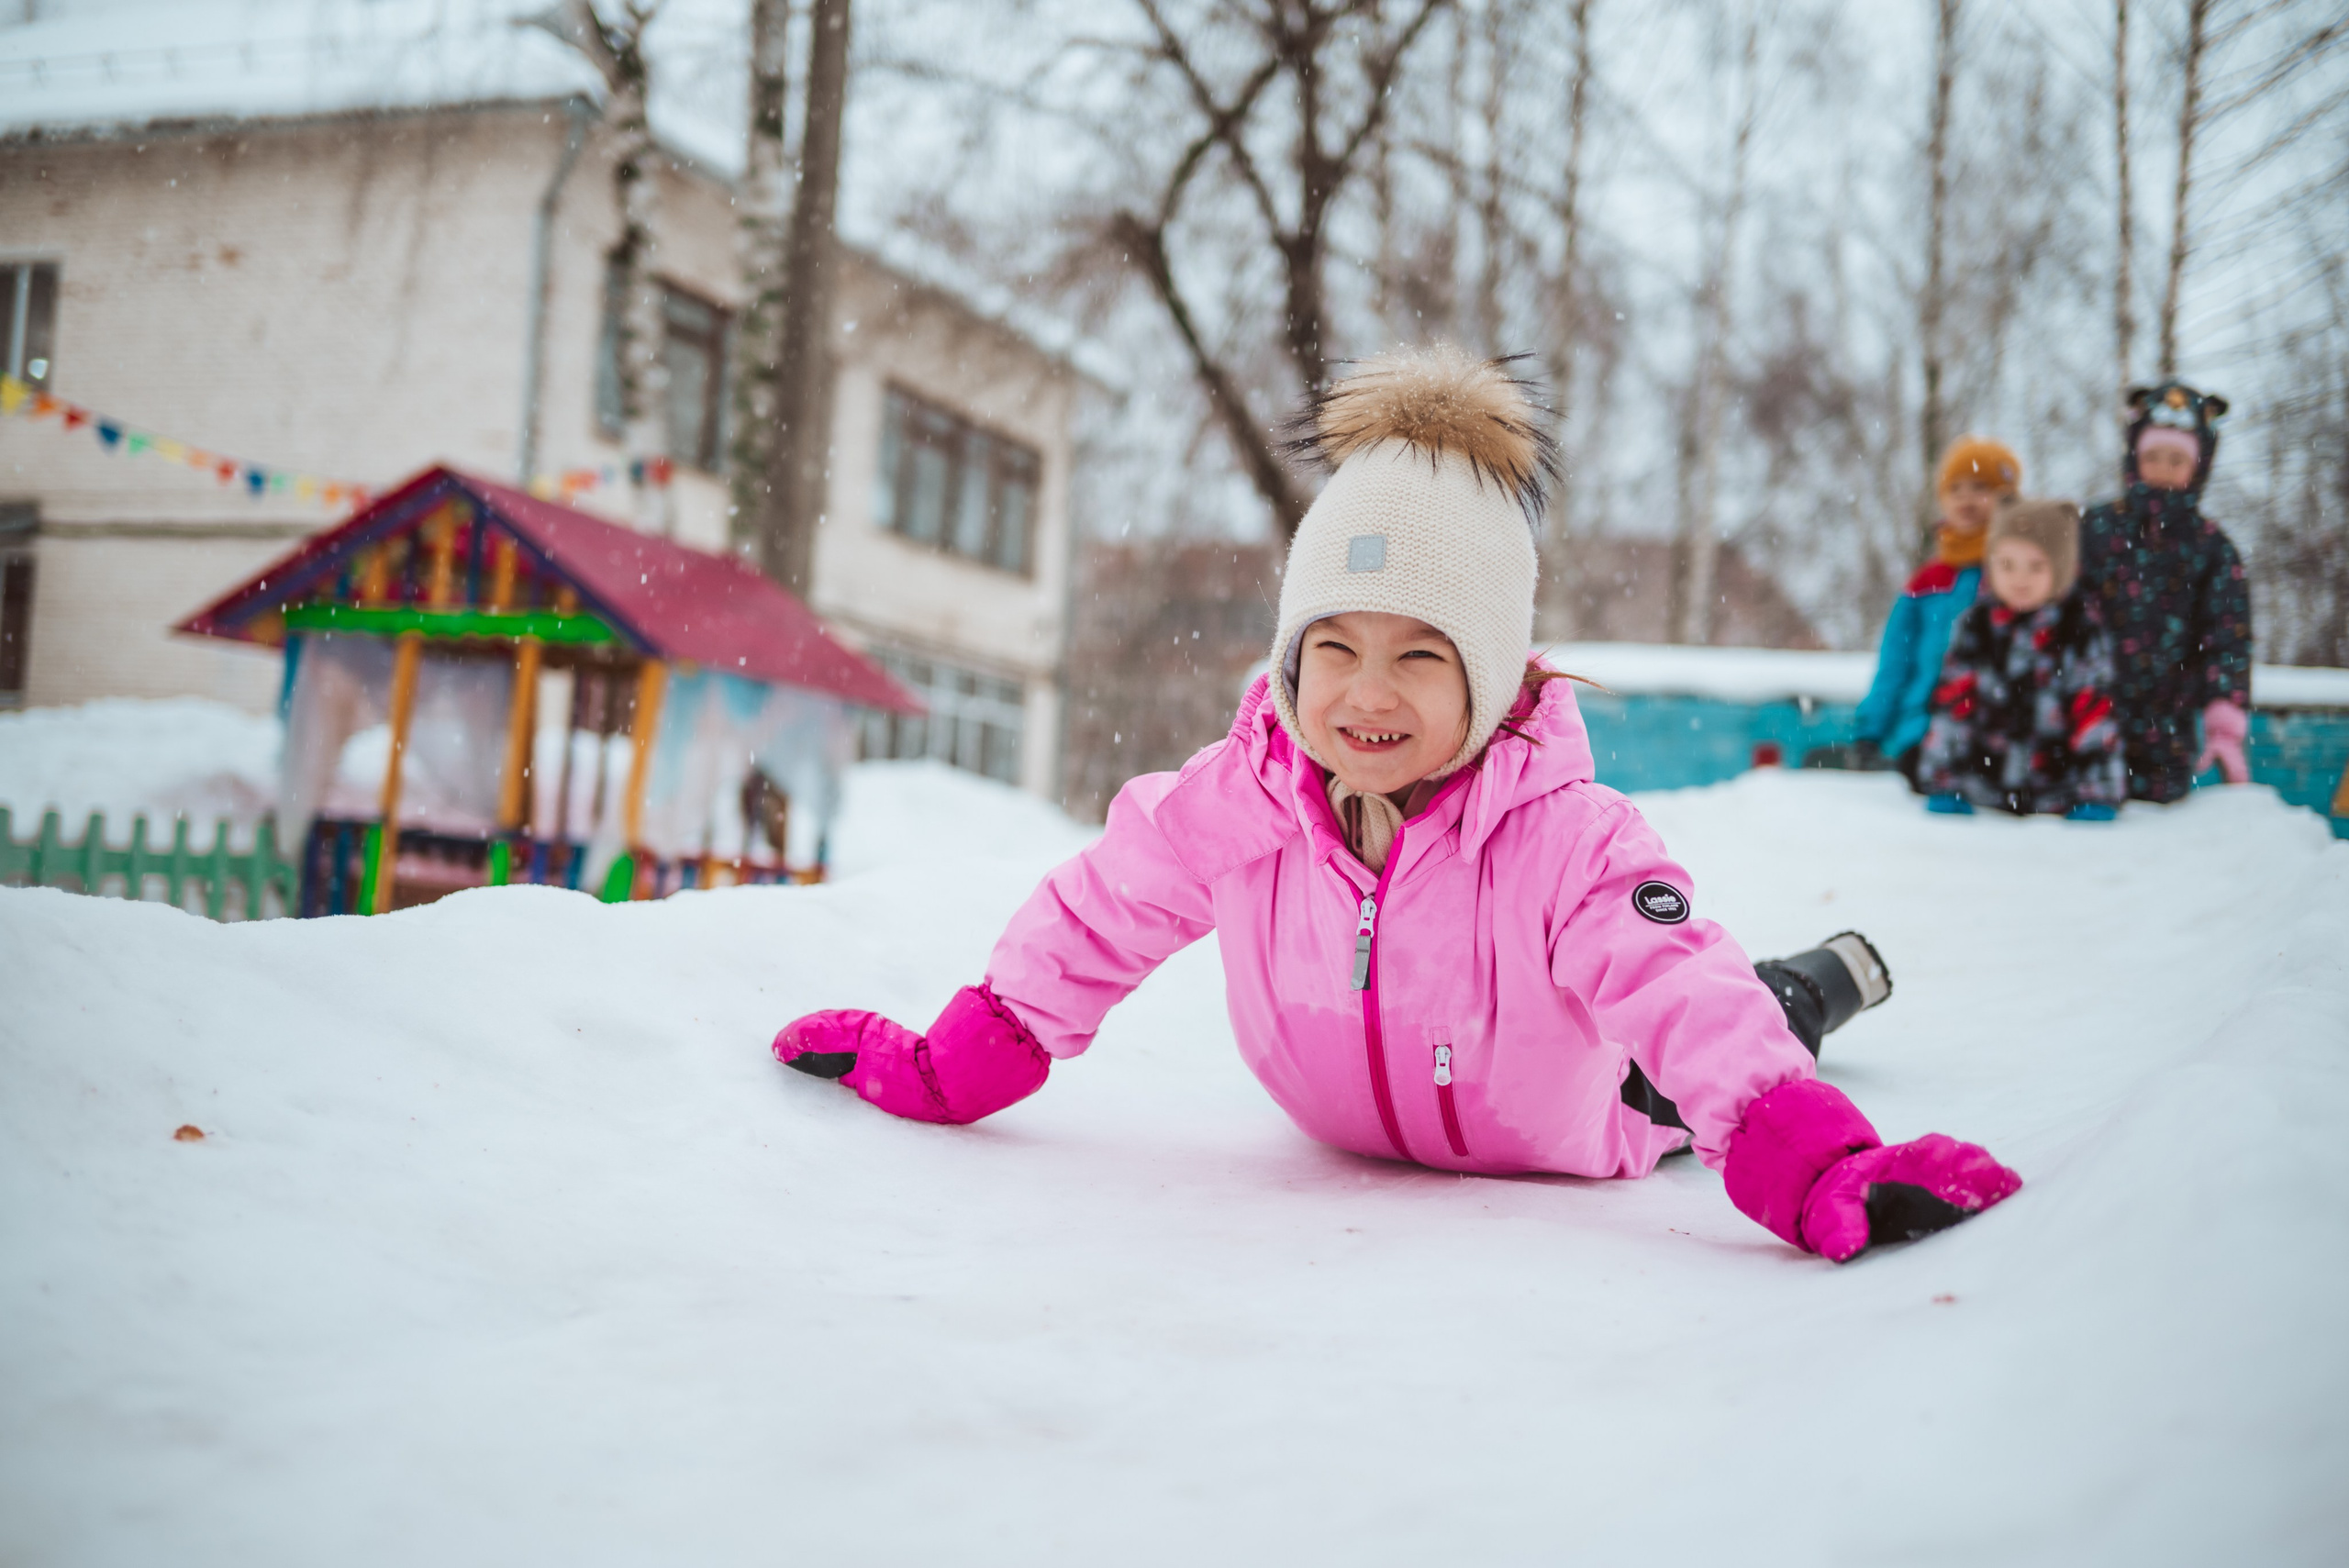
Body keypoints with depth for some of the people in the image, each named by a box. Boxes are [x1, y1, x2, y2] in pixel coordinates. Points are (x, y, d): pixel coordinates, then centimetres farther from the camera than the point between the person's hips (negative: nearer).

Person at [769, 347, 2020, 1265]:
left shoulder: (1566, 840, -40)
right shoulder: (1225, 806, -29)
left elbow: (1691, 1005, -49)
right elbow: (1090, 928, -14)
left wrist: (1818, 1172, -65)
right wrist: (942, 1072, -14)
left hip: (1575, 1147, -3)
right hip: (1351, 1139, 4)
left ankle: (1840, 976, 53)